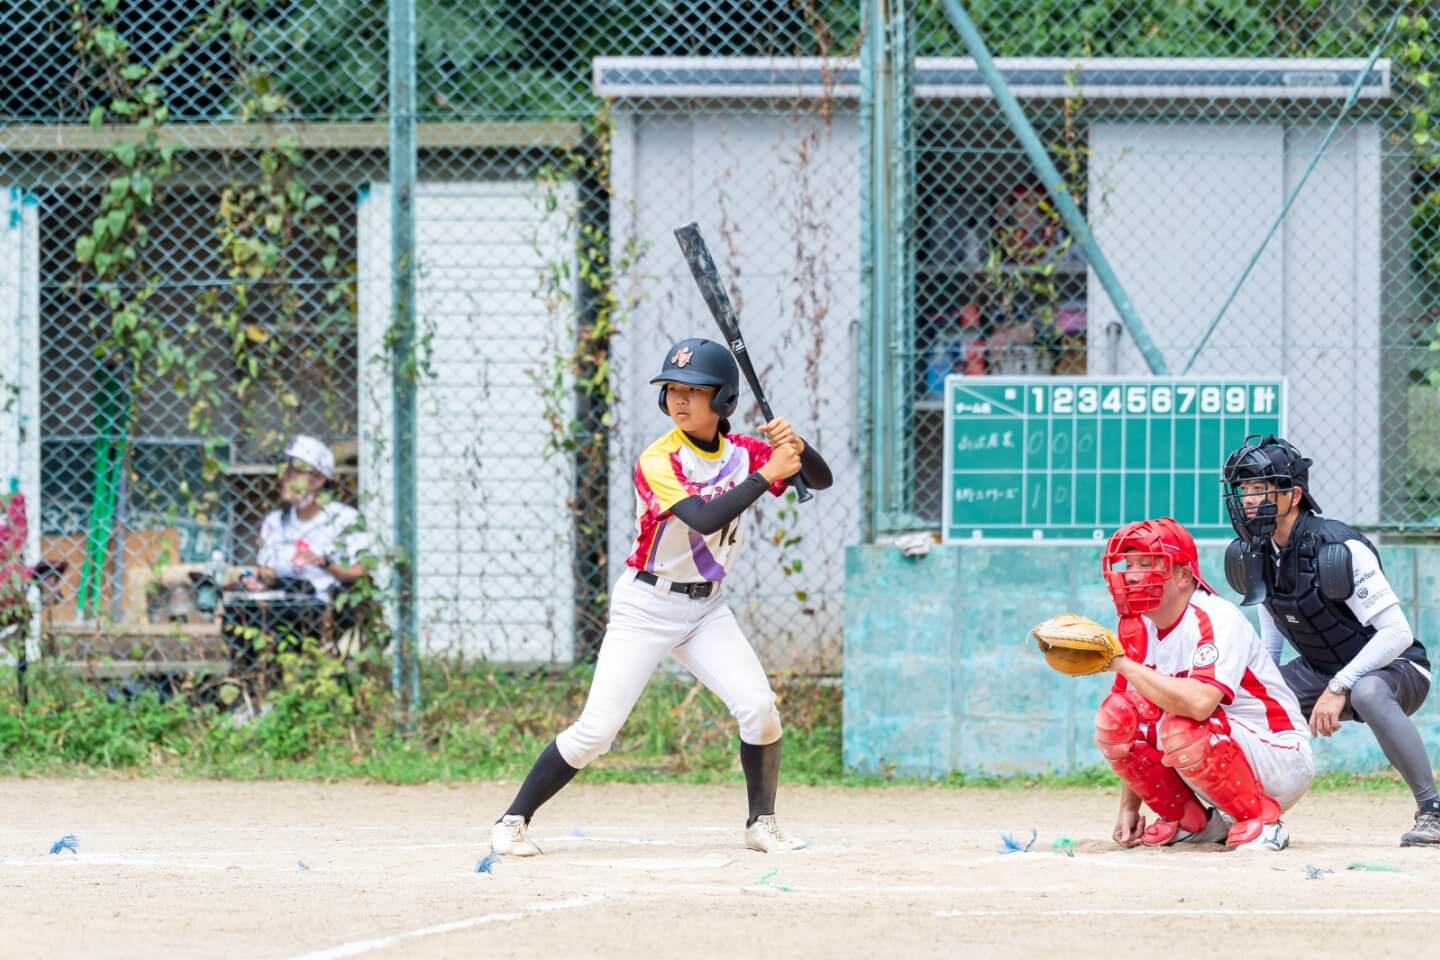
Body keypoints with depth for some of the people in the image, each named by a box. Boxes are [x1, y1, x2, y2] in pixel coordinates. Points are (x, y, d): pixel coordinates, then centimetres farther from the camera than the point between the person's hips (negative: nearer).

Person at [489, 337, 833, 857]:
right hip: (646, 604, -5)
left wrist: (795, 447, -19)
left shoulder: (742, 452, -1)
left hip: (707, 608, 5)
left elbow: (820, 480, 2)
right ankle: (513, 822, 2)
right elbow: (704, 519, -33)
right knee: (597, 729, -10)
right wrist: (767, 474, -31)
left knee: (758, 707, -13)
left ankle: (762, 824, 5)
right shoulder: (658, 462, -18)